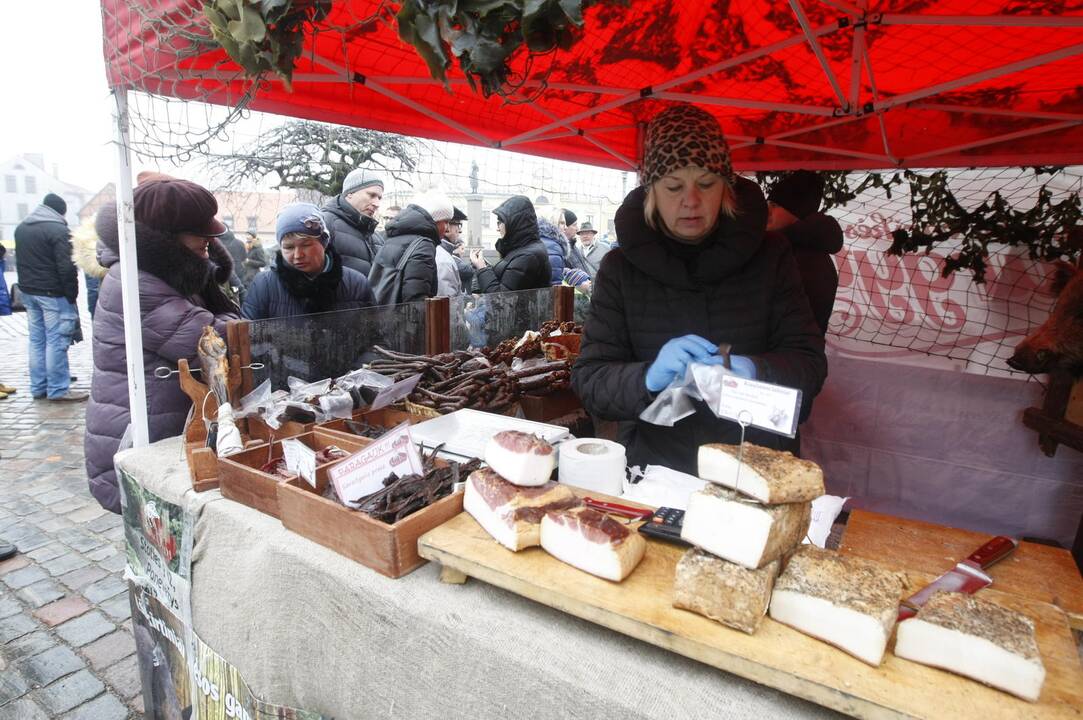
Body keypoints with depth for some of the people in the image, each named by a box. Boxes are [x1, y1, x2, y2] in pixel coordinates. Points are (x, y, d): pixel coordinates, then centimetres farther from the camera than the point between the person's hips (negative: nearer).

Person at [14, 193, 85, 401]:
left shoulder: (21, 228, 13)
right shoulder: (57, 229, -12)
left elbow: (21, 260, 18)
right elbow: (66, 266, -17)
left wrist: (26, 285, 20)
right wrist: (72, 293, -12)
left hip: (28, 292, 8)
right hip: (52, 293, -8)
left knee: (36, 340, 12)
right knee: (56, 341, -5)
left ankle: (38, 387, 16)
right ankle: (58, 389, -4)